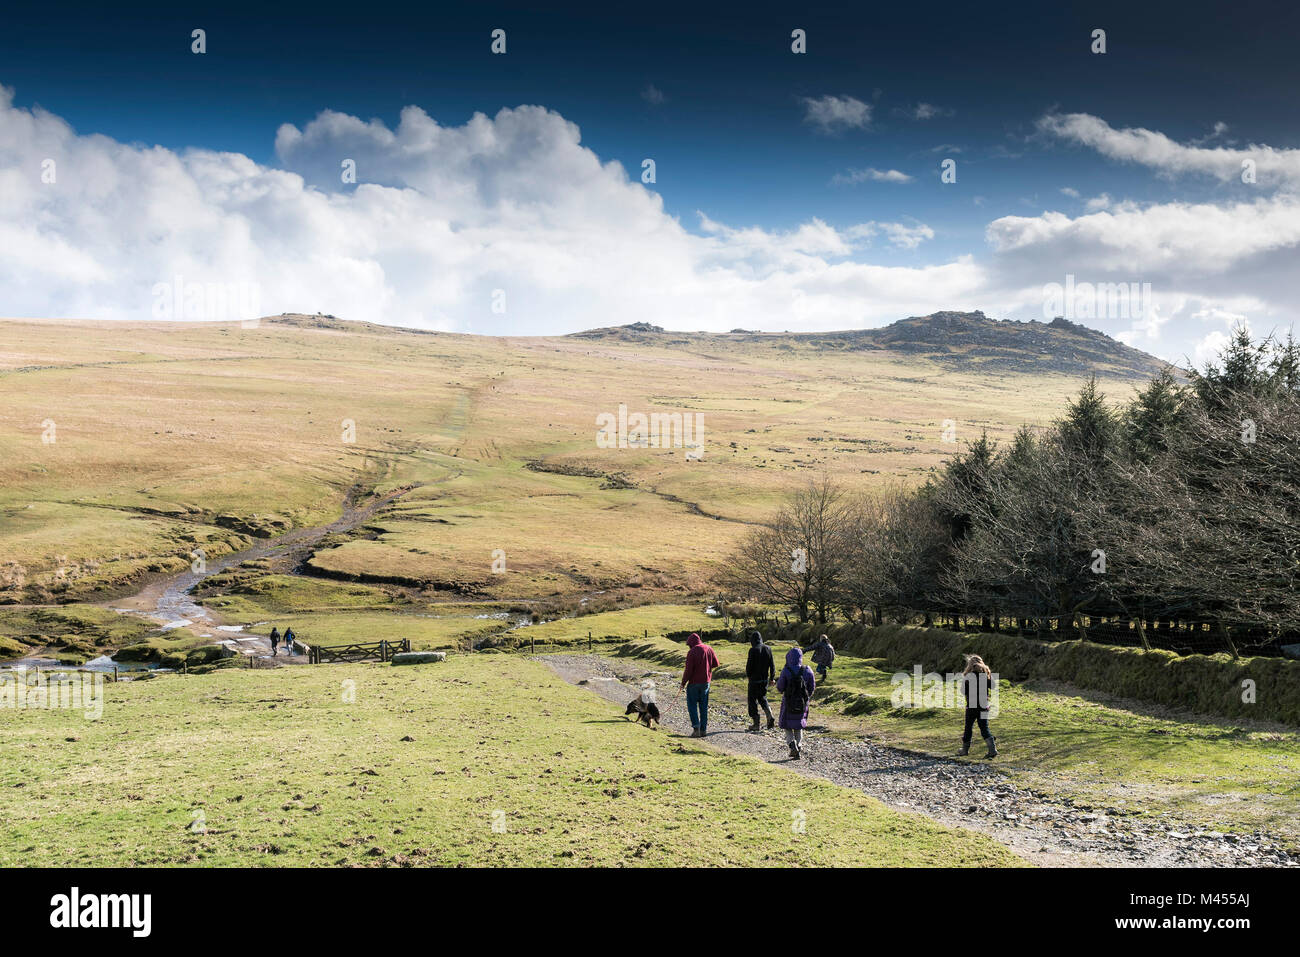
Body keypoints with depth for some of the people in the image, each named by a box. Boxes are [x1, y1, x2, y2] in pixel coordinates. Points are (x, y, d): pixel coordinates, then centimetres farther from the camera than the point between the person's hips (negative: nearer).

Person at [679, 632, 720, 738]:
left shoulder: (692, 652, -15)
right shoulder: (708, 649, 2)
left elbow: (688, 670, -16)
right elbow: (716, 663, 9)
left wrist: (683, 682, -5)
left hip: (694, 682, -6)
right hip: (706, 681, 6)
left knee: (692, 704, 3)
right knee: (704, 705, 12)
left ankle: (696, 727, -9)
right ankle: (703, 729, 12)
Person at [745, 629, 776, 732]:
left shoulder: (753, 650, -17)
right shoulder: (768, 648, 0)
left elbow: (749, 665, -14)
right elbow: (772, 665, 5)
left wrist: (748, 675, 6)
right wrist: (772, 678, 14)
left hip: (754, 680, -6)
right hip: (765, 679, 6)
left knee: (753, 700, 6)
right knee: (762, 698, 21)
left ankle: (756, 724, 7)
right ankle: (770, 716, -1)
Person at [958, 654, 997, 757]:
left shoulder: (967, 676, -11)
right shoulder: (987, 674, 1)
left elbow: (963, 691, -9)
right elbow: (992, 687, 11)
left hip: (971, 706, -3)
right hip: (984, 706, 3)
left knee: (968, 727, 12)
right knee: (984, 728, 6)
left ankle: (965, 749, 24)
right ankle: (992, 748, -11)